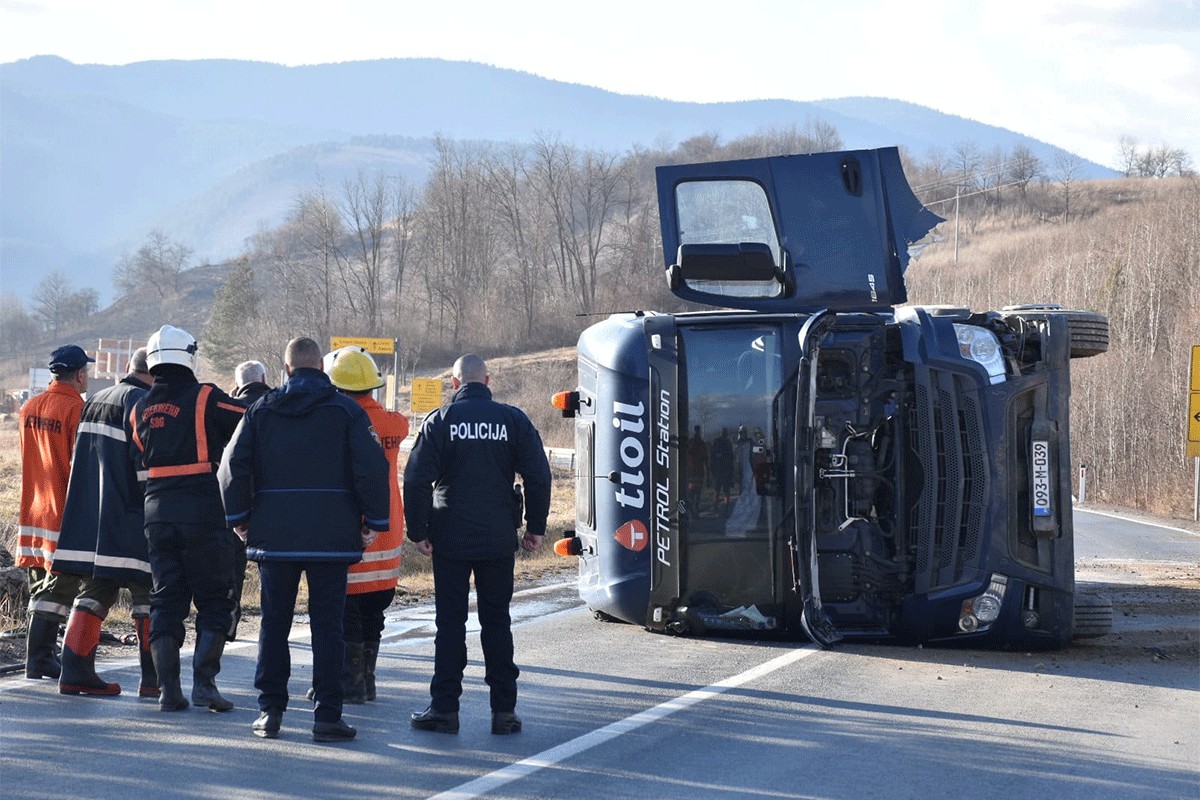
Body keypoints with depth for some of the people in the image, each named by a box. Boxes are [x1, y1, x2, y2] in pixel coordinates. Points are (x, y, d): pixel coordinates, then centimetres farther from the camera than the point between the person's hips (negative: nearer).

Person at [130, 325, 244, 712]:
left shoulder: (140, 408, 10)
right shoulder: (205, 398, -7)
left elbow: (139, 460, 15)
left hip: (157, 511, 5)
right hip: (203, 512, -5)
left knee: (165, 601, 9)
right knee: (214, 601, 4)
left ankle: (168, 689, 4)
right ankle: (204, 681, -6)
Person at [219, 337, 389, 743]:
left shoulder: (261, 410, 5)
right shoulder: (346, 410, 0)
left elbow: (234, 464, 0)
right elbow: (371, 465, -8)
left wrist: (239, 518, 9)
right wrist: (374, 521, 0)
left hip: (274, 536, 2)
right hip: (331, 537, -2)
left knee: (274, 624, 9)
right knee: (327, 625, 0)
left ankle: (271, 712, 10)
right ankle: (327, 715, -3)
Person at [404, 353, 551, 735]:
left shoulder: (440, 421, -4)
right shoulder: (513, 420, 1)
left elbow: (416, 479, -9)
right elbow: (538, 475, -1)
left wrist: (418, 531, -2)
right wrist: (536, 527, 7)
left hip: (450, 539, -1)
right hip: (498, 540, 2)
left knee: (450, 622, 4)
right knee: (497, 621, 9)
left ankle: (444, 708, 3)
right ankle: (504, 709, 6)